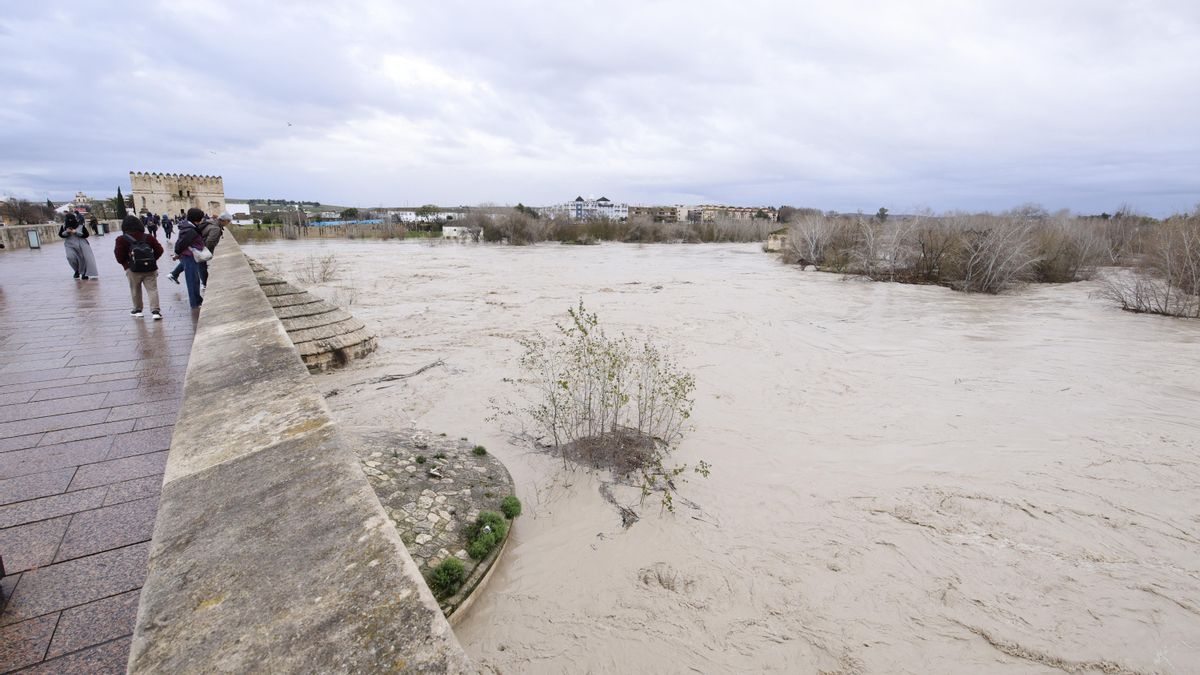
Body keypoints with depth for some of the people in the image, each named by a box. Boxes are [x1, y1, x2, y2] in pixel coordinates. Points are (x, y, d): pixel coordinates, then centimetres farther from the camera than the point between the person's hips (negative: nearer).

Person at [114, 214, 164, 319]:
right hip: (150, 268, 1)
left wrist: (126, 264, 13)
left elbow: (119, 257, -5)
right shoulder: (148, 237, 4)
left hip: (133, 270, -1)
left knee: (135, 290, 15)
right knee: (152, 289, -2)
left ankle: (137, 310, 26)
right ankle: (155, 311, -13)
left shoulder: (122, 240, -3)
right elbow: (159, 250, 5)